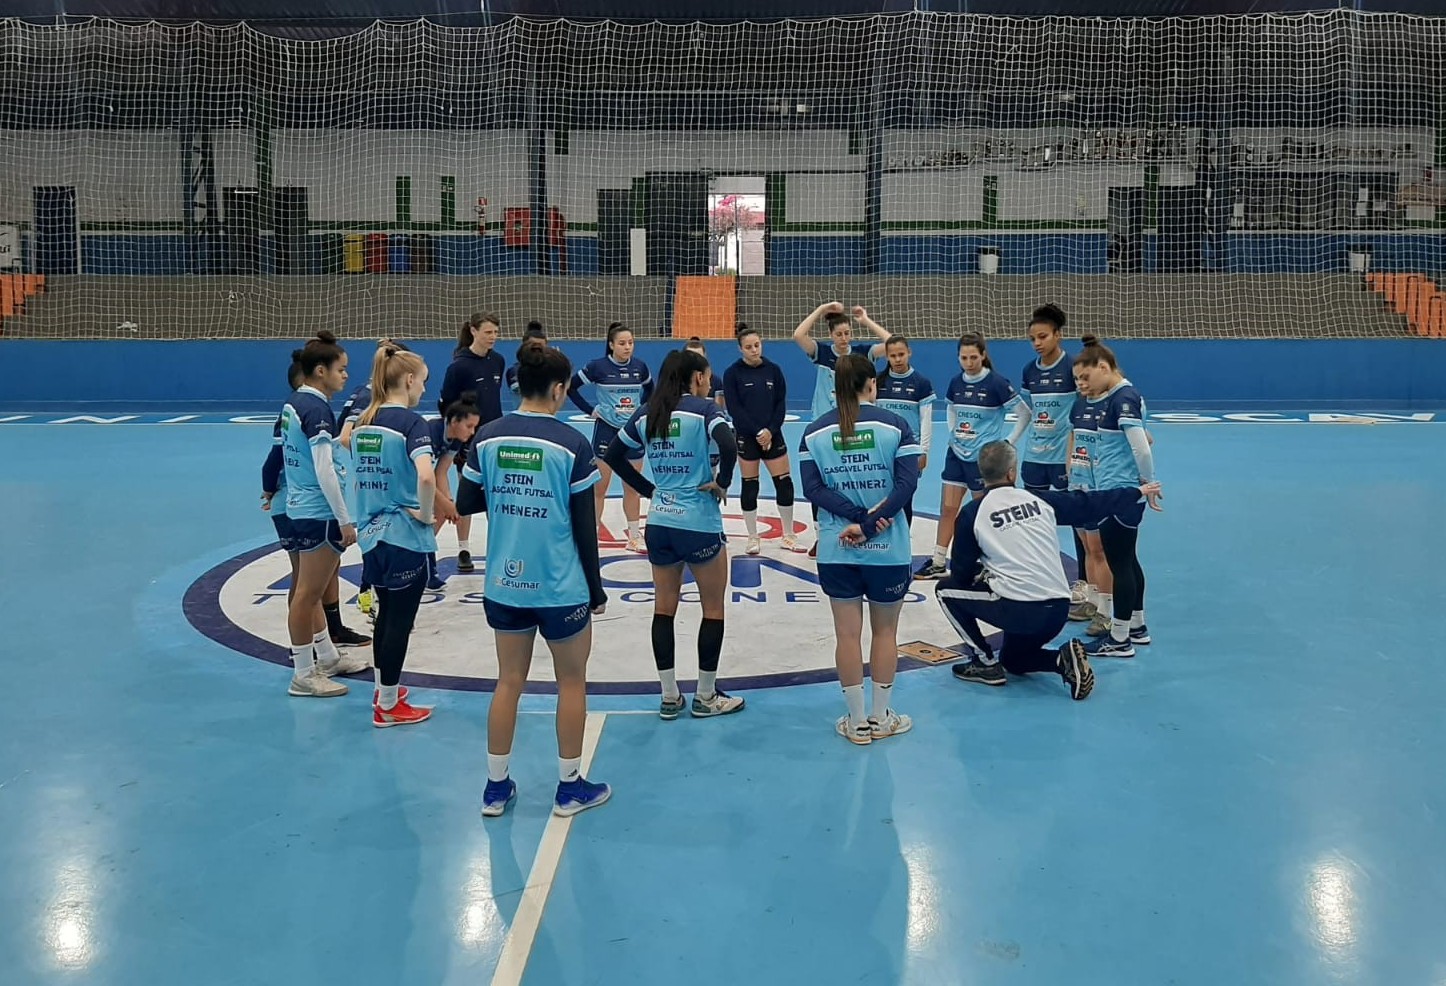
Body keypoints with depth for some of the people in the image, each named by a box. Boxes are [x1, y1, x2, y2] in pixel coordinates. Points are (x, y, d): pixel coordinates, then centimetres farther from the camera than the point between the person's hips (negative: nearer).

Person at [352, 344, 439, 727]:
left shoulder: (363, 421, 7)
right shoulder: (411, 422, -16)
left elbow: (358, 476, 15)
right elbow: (426, 476, -32)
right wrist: (426, 514, -18)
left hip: (372, 534, 7)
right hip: (406, 537, -7)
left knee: (386, 613, 21)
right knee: (400, 620, 4)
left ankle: (383, 688, 34)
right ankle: (388, 707, 13)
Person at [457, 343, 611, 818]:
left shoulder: (487, 438, -3)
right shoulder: (571, 444, -13)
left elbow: (465, 504, 3)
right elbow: (585, 526, -9)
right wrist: (596, 589, 1)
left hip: (504, 584, 4)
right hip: (560, 587, -4)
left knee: (509, 681, 16)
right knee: (572, 681, 13)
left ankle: (496, 786, 23)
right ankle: (570, 787, 22)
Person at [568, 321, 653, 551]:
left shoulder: (639, 366, 0)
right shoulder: (598, 366, -10)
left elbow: (649, 388, 20)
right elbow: (571, 387, -4)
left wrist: (642, 409, 7)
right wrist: (590, 410, -6)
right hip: (606, 429, -3)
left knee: (632, 487, 11)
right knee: (599, 487, 2)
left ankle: (635, 537, 21)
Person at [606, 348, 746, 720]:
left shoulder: (646, 413, 6)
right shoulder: (702, 408, -11)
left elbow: (614, 456, 11)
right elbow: (728, 445, -28)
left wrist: (648, 489, 13)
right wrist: (722, 482, -11)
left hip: (659, 524, 5)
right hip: (700, 525, -5)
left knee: (664, 608, 13)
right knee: (713, 608, 10)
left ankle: (669, 697, 18)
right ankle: (706, 697, 16)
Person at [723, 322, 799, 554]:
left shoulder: (773, 369, 2)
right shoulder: (732, 373, -6)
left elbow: (781, 403, 2)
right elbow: (734, 409, -10)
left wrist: (770, 430, -11)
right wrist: (757, 432, -15)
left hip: (772, 435, 3)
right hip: (747, 437, -2)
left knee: (785, 483, 1)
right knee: (750, 486, 3)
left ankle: (788, 535, 13)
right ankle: (752, 537, 14)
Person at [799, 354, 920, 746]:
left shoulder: (815, 432, 1)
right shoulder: (895, 425, -6)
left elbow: (812, 488, -7)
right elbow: (907, 482, -14)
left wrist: (858, 516, -13)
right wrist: (869, 524, -15)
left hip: (836, 550, 2)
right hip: (888, 548, -1)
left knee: (847, 634, 9)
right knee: (885, 631, 13)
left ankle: (857, 722, 15)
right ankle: (882, 718, 21)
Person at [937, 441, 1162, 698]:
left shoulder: (972, 513, -4)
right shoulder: (1039, 499, 6)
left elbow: (961, 572, 2)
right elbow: (1092, 504, 16)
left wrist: (981, 571, 26)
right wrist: (1138, 492, 30)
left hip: (1017, 609, -5)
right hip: (1058, 611, 5)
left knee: (946, 589, 17)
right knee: (1013, 660, 31)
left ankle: (986, 663, 13)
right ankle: (1064, 660, 2)